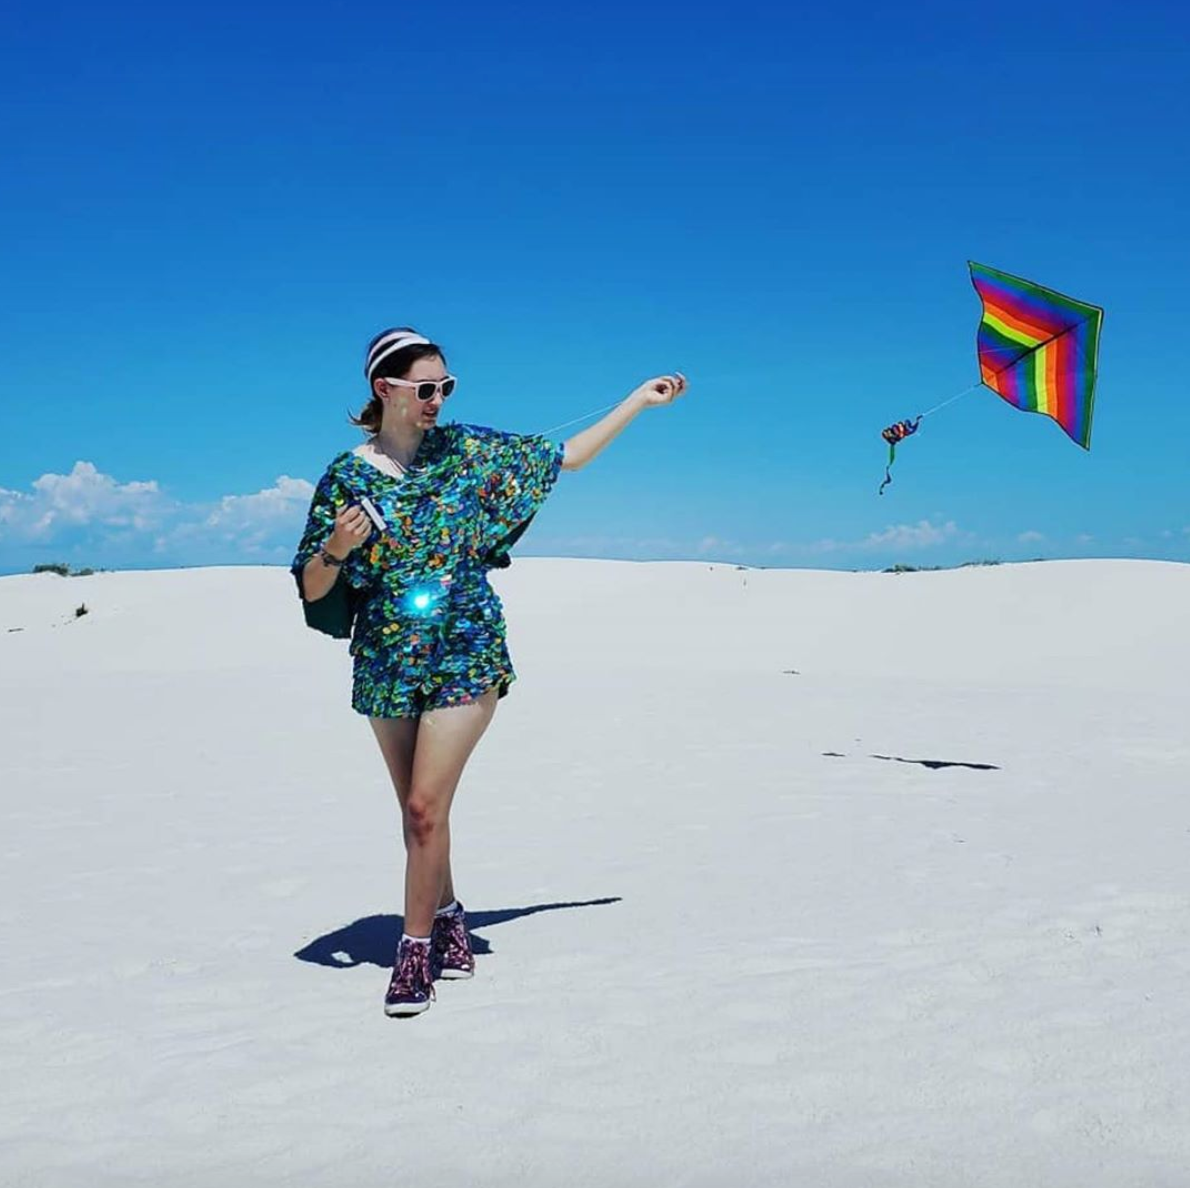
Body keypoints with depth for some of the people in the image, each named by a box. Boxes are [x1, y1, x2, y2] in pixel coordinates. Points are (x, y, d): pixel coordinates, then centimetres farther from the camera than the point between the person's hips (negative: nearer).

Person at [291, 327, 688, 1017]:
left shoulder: (469, 450, 0)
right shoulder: (349, 474, -1)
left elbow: (566, 456, 11)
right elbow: (312, 589, 0)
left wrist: (642, 398, 14)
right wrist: (335, 550, -22)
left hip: (465, 657, -2)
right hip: (387, 664, 2)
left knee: (427, 806, -10)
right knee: (418, 810, 12)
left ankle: (418, 948, 2)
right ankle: (449, 918, 32)